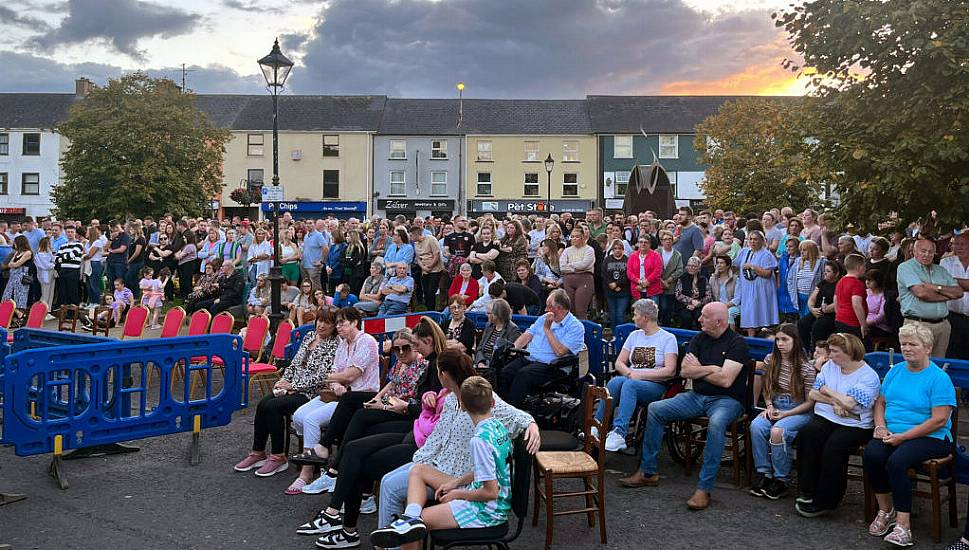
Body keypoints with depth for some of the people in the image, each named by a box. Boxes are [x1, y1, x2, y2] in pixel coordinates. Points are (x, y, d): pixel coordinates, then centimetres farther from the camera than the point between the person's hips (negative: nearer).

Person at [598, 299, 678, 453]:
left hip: (655, 386, -4)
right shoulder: (634, 335, 21)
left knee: (629, 384, -37)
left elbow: (670, 371, -9)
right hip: (632, 380, 4)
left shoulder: (668, 338, 3)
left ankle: (619, 433, -47)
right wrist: (629, 373, -7)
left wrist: (640, 374, -12)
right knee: (616, 381, -31)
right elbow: (619, 363, 15)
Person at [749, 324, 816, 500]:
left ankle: (782, 480, -17)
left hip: (799, 411, -4)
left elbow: (809, 402, -7)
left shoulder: (807, 367, -10)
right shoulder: (771, 360, 4)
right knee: (756, 426, -27)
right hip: (775, 406, 5)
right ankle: (764, 473, -16)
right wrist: (769, 406, -1)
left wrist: (785, 414, -15)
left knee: (777, 431, -33)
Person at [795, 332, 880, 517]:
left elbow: (848, 403, -19)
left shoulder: (868, 376, -7)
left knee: (834, 446, -32)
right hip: (825, 418, 5)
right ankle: (807, 493, -20)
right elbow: (813, 394, 10)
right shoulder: (829, 366, 13)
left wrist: (827, 390, -3)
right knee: (806, 434, -26)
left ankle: (824, 501, -19)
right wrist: (834, 401, -8)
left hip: (854, 425, -5)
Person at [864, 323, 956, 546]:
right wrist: (880, 426, -1)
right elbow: (880, 402, 19)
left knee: (896, 461, -33)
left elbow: (939, 420, -14)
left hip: (930, 438, -5)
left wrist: (902, 437, -17)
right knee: (871, 453, -26)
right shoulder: (895, 371, 14)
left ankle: (903, 525, -22)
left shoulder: (939, 378, -7)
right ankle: (885, 511, -9)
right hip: (892, 433, 5)